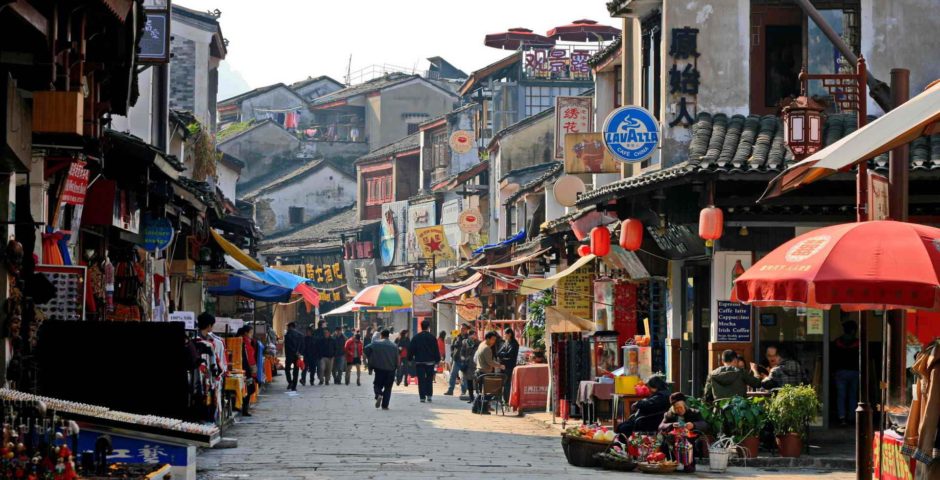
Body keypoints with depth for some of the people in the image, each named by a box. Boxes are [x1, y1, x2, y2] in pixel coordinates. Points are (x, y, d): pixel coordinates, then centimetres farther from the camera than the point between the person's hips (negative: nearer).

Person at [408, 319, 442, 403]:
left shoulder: (416, 337, 1)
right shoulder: (432, 337, -3)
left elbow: (411, 349, 3)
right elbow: (436, 350, -1)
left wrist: (410, 359, 11)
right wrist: (437, 361, 6)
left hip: (419, 362, 0)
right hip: (430, 362, 0)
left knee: (421, 380, 0)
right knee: (429, 379, 12)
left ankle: (422, 397, -5)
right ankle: (429, 395, 6)